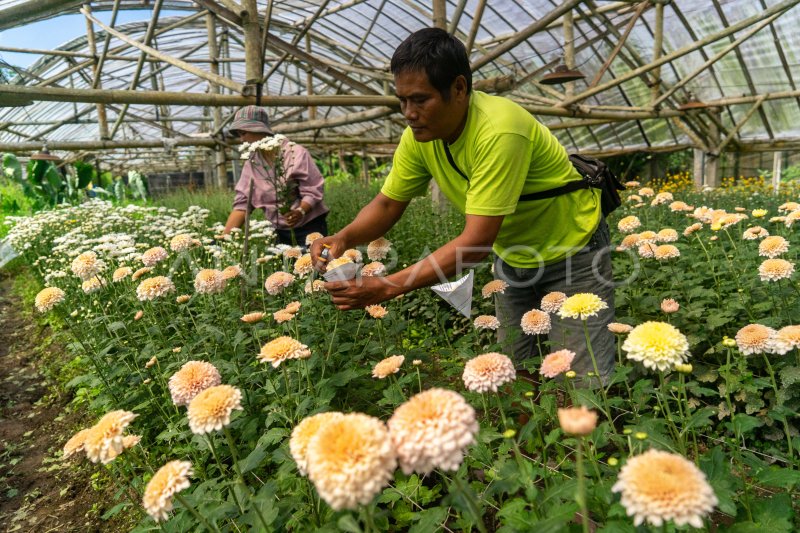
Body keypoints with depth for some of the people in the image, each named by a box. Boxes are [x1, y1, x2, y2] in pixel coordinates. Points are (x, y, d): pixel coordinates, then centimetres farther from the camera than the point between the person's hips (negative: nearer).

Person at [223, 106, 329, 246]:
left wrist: (301, 211, -34)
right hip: (281, 233, 4)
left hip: (309, 228, -4)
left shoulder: (295, 153, -12)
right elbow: (242, 204, 1)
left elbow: (312, 191, -14)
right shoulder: (251, 165, 4)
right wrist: (224, 237, -10)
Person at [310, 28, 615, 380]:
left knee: (584, 382, -3)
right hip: (512, 256, 6)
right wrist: (344, 238, -22)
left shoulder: (499, 131, -34)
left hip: (571, 248, -5)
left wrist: (386, 287, -39)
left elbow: (477, 242, -36)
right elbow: (388, 205, -2)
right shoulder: (419, 135, -13)